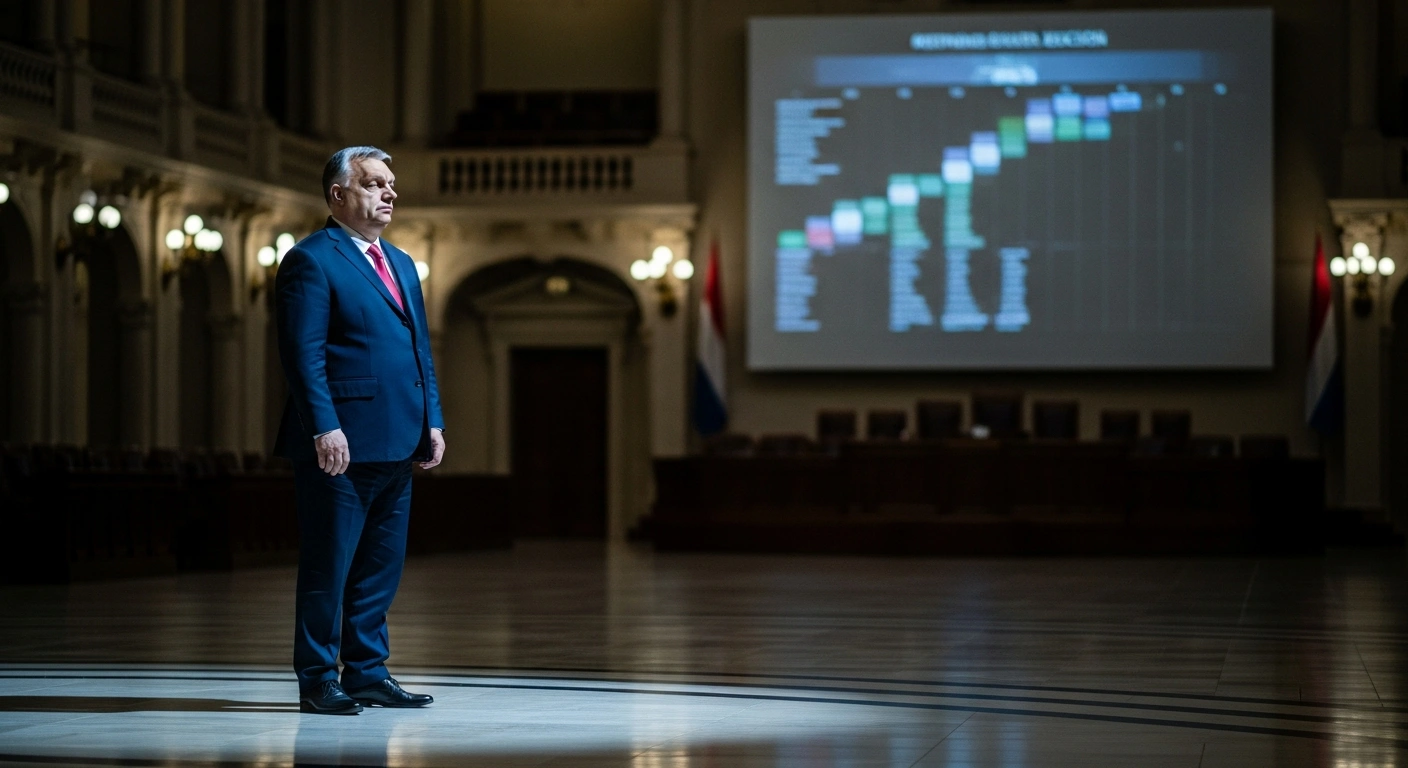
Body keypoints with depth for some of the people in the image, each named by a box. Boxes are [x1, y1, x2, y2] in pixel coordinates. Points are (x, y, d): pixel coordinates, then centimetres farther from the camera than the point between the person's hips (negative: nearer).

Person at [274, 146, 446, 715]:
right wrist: (325, 427, -20)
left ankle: (367, 673, 18)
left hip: (396, 447, 8)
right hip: (342, 445, -8)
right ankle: (317, 682, 5)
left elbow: (420, 348, 21)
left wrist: (432, 420, 12)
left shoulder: (401, 264, 20)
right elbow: (303, 353, -13)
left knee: (381, 568, 11)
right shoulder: (310, 260, -5)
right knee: (328, 567, -2)